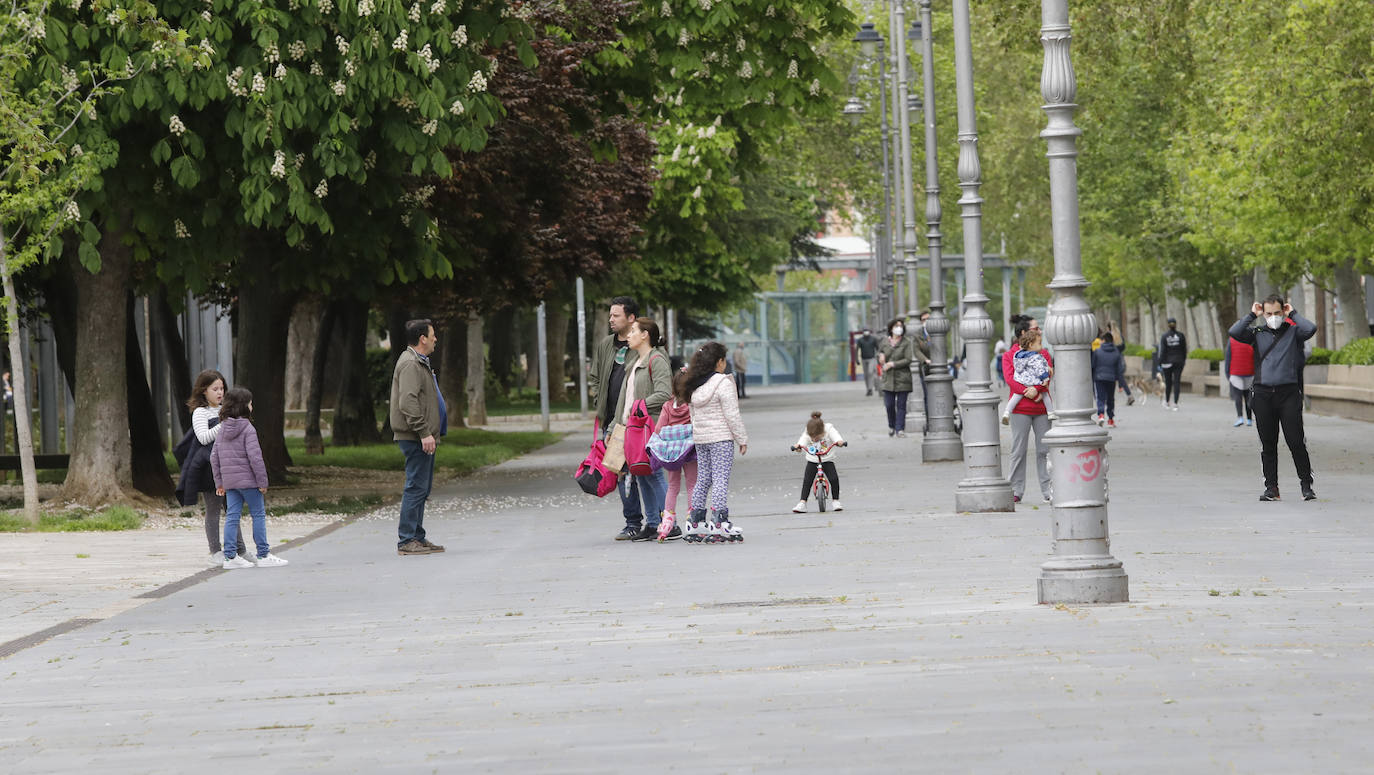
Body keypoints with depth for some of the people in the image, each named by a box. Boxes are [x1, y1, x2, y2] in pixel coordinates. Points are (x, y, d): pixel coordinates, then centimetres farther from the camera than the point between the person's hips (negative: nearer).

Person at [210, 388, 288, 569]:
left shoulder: (222, 430, 9)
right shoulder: (248, 429, -13)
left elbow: (214, 457, 11)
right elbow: (255, 457, -19)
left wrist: (219, 482, 17)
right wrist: (262, 481, -12)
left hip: (229, 480, 7)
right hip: (247, 479, -7)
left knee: (232, 516, 7)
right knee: (259, 515, 3)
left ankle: (230, 556, 5)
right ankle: (263, 555, 4)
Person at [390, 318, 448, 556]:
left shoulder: (419, 363, 21)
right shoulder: (410, 364, -14)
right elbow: (408, 402, -24)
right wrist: (424, 432, -26)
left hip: (422, 438, 11)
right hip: (415, 438, -11)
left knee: (421, 487, 13)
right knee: (416, 487, -11)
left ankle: (417, 537, 19)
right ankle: (407, 541, -11)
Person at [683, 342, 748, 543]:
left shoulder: (695, 386, 9)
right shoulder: (722, 383, -12)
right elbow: (732, 415, -13)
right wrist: (742, 439, -6)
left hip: (700, 439, 7)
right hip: (721, 438, -7)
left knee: (703, 479, 11)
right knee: (720, 479, -7)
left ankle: (695, 523, 11)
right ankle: (720, 523, -13)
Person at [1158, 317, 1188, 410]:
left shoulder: (1164, 336, -8)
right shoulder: (1181, 335, -3)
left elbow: (1162, 351, -10)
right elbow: (1185, 350, 3)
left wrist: (1160, 364, -6)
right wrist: (1183, 360, 17)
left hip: (1167, 362, -1)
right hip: (1178, 361, 1)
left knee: (1168, 382, 13)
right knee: (1177, 382, 0)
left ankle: (1167, 402, 28)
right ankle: (1175, 404, -9)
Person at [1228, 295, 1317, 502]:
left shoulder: (1293, 331, 8)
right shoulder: (1257, 333, 12)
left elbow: (1310, 329, -12)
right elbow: (1234, 333, -3)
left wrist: (1292, 314, 1)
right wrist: (1252, 315, 3)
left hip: (1288, 393, -2)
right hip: (1263, 395, 2)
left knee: (1296, 441, -5)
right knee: (1268, 444, 4)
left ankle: (1306, 485, 3)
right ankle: (1271, 487, 9)